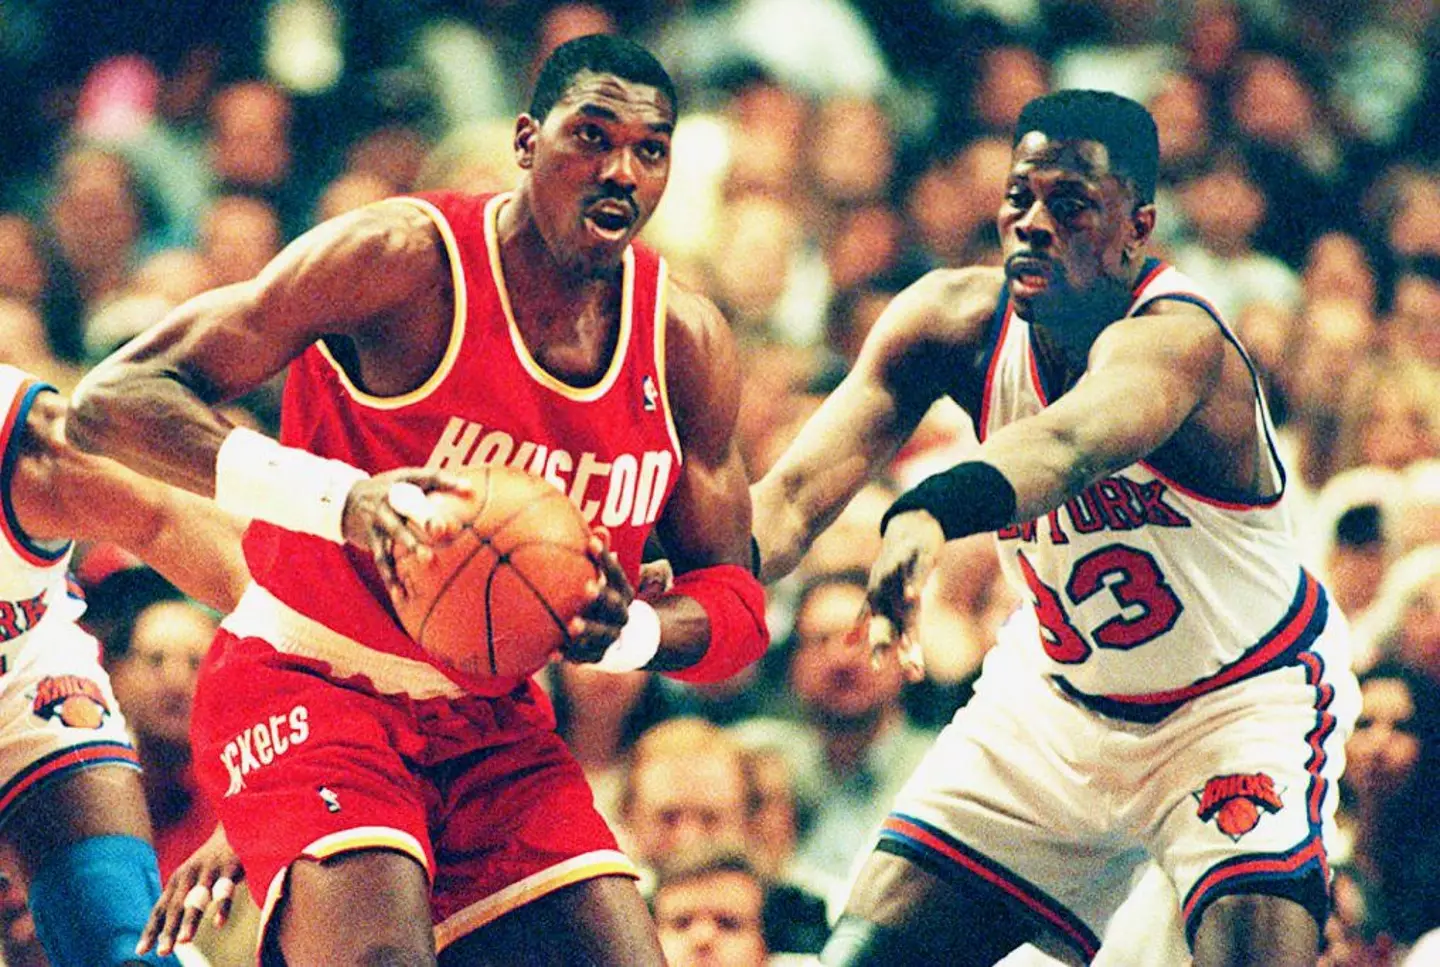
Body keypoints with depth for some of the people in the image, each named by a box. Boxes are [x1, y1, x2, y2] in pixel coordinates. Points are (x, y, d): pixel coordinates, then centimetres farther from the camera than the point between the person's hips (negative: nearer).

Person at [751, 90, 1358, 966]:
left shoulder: (1173, 337, -32)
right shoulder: (956, 320, -14)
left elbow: (1071, 442, -55)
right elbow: (800, 490, -23)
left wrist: (932, 514, -76)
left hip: (1241, 701, -5)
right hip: (1056, 694, 5)